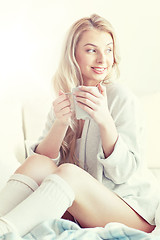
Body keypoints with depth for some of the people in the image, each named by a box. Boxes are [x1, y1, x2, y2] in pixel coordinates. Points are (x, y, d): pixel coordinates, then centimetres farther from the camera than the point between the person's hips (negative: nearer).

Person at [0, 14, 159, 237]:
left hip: (132, 208, -4)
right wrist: (60, 122, -22)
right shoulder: (65, 100, 6)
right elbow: (43, 158, -2)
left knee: (68, 173, -31)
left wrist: (105, 121, -29)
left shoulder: (121, 97, -9)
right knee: (36, 163, -21)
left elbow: (124, 172, -13)